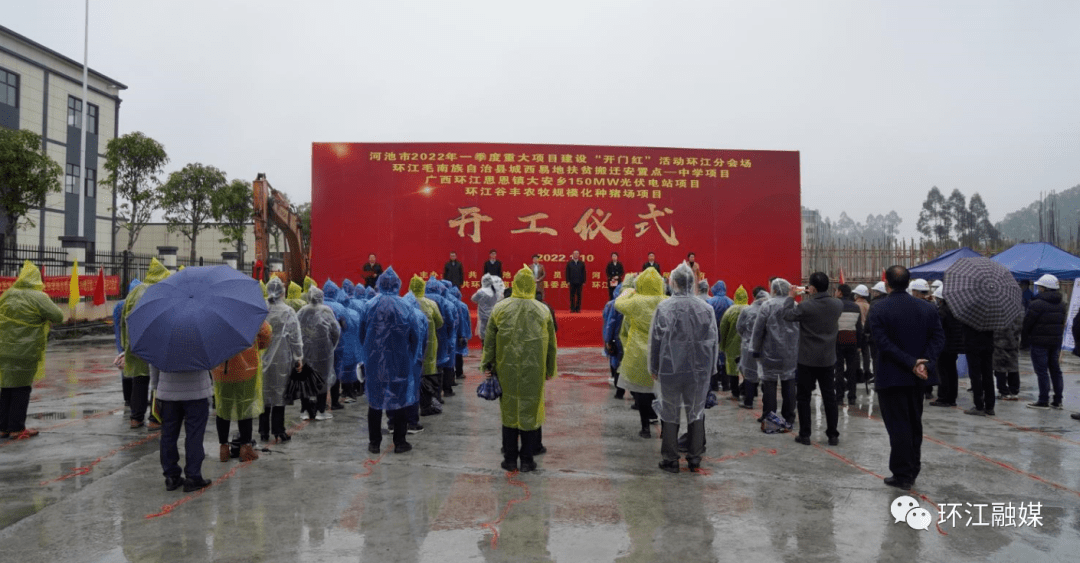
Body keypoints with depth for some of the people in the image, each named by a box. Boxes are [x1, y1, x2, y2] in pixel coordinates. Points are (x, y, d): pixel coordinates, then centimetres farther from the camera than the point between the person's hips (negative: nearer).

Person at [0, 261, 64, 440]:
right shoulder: (38, 297, -13)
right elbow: (58, 316, -12)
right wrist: (45, 318, 7)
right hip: (25, 352, -5)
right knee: (21, 389, 3)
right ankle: (16, 428, 6)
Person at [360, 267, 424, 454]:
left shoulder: (370, 306, -5)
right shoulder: (405, 307, -8)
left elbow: (362, 334, 3)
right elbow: (415, 336, -4)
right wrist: (412, 356, 10)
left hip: (374, 361, 1)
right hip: (399, 361, -1)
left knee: (375, 401, 11)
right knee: (400, 399, 8)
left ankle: (374, 442, 16)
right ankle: (399, 442, 13)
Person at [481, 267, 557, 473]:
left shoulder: (500, 309, -3)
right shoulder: (543, 311, -1)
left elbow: (489, 341, 0)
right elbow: (551, 344, 5)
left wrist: (487, 365, 10)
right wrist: (550, 370, 15)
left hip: (507, 371, 1)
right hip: (534, 371, 0)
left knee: (509, 412, 11)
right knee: (530, 412, 9)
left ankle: (510, 459, 18)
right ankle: (527, 460, 15)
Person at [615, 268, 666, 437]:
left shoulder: (636, 302, -15)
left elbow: (618, 304, 4)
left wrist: (627, 292, 21)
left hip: (639, 355, -2)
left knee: (641, 391, 8)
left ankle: (645, 427, 12)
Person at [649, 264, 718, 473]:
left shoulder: (664, 307, -10)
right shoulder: (706, 308, 0)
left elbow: (656, 339, -7)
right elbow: (714, 341, 6)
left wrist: (654, 367, 4)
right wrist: (711, 368, 15)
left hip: (670, 370, -2)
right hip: (699, 371, 3)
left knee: (670, 415, 8)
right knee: (696, 413, 15)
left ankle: (671, 460, 14)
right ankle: (695, 458, 22)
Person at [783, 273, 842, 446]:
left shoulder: (806, 306, -19)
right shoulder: (838, 305, -5)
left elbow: (788, 315, -4)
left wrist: (791, 297, 9)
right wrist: (813, 296, 15)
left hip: (807, 360, -4)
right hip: (828, 359, 4)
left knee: (804, 397, 7)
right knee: (829, 397, 12)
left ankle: (804, 435, 9)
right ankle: (833, 435, 16)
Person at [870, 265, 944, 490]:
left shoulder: (879, 310, -13)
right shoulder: (926, 308, 2)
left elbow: (884, 344, -20)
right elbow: (938, 337, -5)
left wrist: (912, 363, -18)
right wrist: (925, 362, -11)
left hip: (891, 377, -5)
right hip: (917, 378, 5)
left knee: (898, 426, 1)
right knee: (914, 423, 18)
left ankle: (902, 474, 5)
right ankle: (913, 469, 27)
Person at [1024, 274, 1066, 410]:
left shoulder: (1037, 304, -15)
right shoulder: (1061, 304, 10)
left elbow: (1027, 323, -13)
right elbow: (1062, 323, 15)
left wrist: (1024, 338, 0)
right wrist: (1058, 338, 20)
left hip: (1040, 343, -8)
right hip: (1056, 342, 8)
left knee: (1042, 371, -4)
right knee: (1055, 369, 12)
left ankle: (1043, 401, -1)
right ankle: (1057, 401, 16)